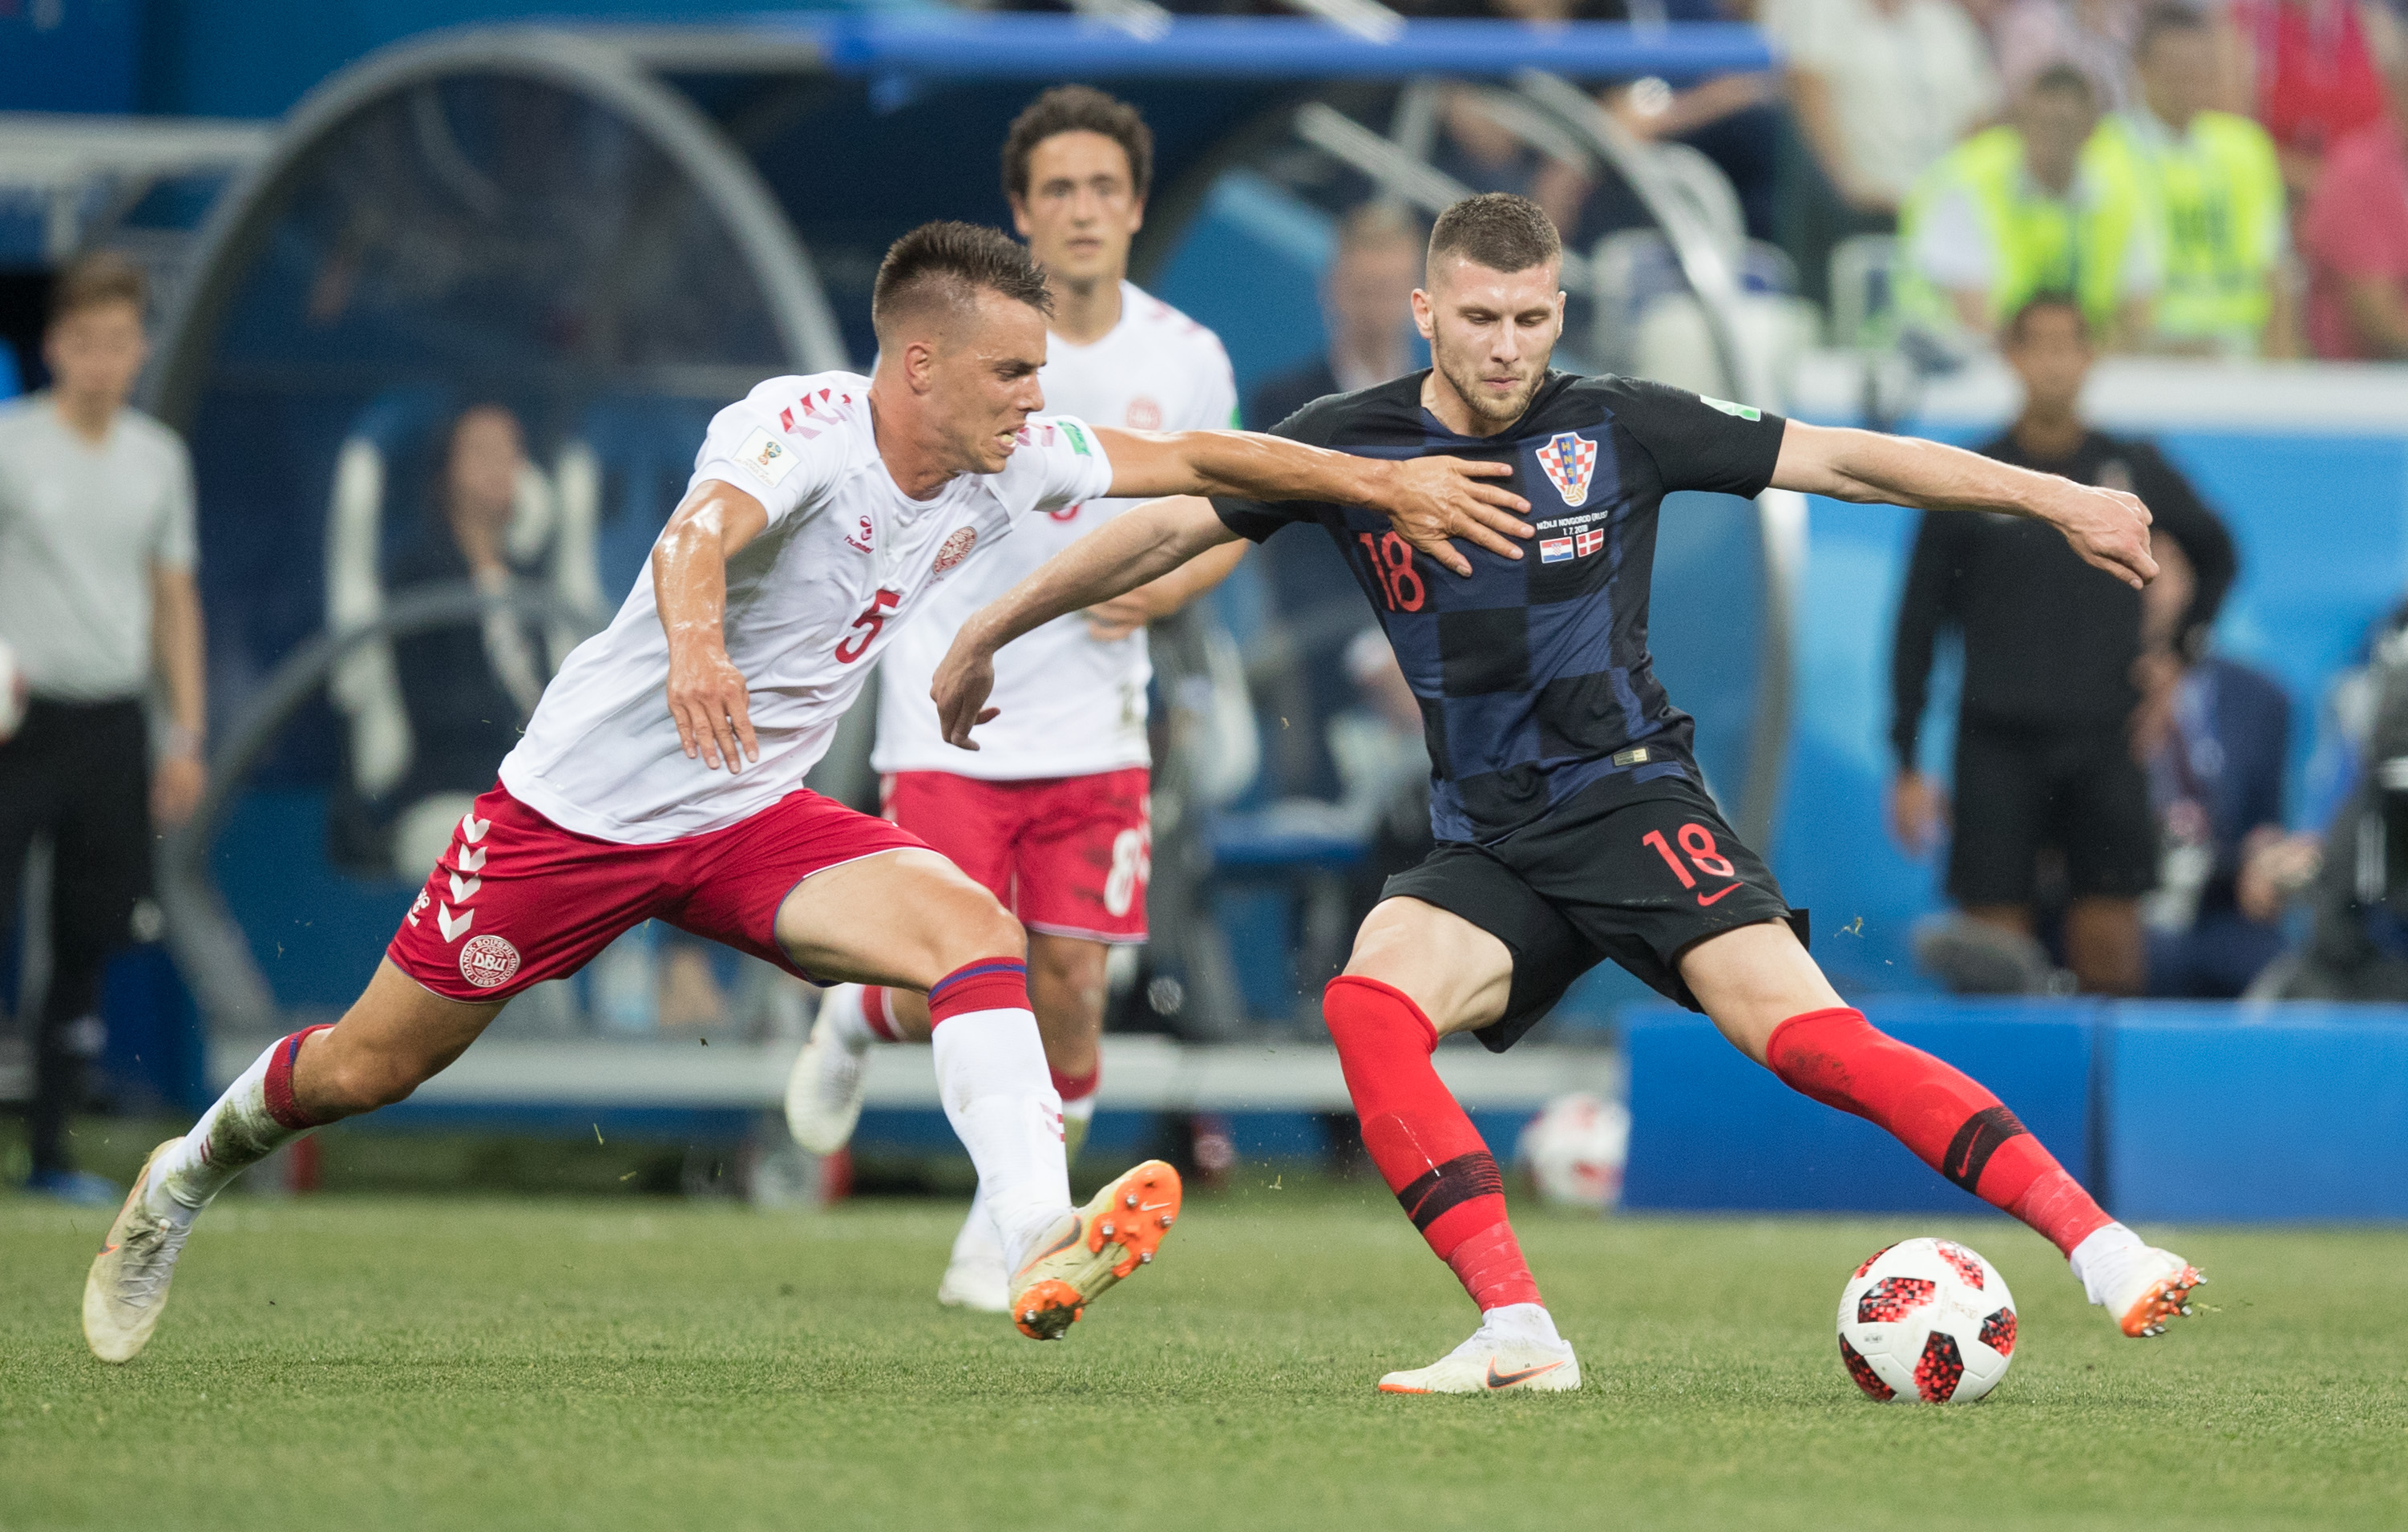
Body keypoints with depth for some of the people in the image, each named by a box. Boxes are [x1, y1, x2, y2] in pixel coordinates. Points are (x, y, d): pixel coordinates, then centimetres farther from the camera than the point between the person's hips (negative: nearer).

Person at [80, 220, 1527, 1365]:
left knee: (972, 925, -23)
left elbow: (1188, 459, 8)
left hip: (757, 821, 5)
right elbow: (698, 537, -47)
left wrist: (1379, 479, 4)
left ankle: (1042, 1245, -38)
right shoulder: (800, 428, -27)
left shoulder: (1009, 462, -5)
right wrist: (694, 644, -68)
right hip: (583, 800, -5)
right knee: (371, 1067, 7)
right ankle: (198, 1168, 39)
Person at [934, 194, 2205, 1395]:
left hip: (1629, 801, -3)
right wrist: (988, 633, 19)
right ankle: (1518, 1334, -30)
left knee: (1809, 1039, -23)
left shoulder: (1616, 428, -1)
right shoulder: (1347, 445, 4)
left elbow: (1840, 459, 1)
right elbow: (1170, 529, 14)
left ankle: (2093, 1243, -22)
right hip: (1482, 842, 3)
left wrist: (2054, 500, -2)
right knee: (1369, 1003, -27)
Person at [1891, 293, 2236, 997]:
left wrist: (2180, 651, 12)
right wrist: (1907, 762, 2)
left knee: (2110, 951, -3)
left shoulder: (2134, 471, 6)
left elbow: (2214, 554, 25)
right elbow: (1917, 627, 6)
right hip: (1998, 746, -1)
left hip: (2105, 741, 1)